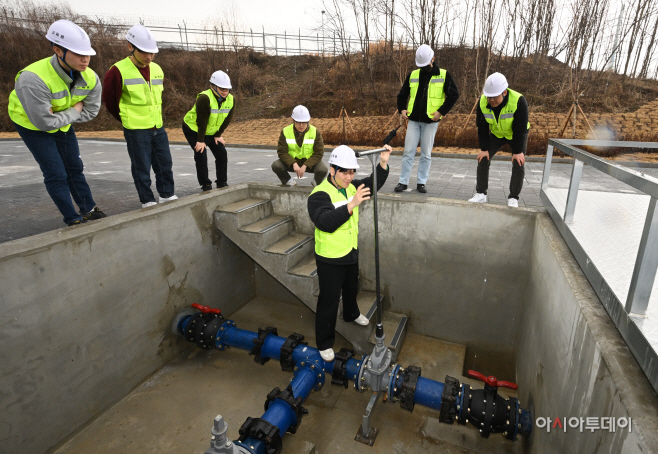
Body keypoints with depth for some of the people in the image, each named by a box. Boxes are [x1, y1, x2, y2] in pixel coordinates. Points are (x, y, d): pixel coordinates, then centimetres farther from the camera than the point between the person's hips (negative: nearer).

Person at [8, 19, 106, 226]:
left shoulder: (90, 78, -18)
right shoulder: (33, 79, -35)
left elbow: (90, 111, -7)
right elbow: (44, 122, -33)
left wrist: (62, 115, -18)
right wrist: (74, 111, -21)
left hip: (63, 124, 6)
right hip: (33, 125, -5)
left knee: (75, 168, 13)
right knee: (56, 174, -6)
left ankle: (89, 209, 26)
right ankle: (73, 219, 4)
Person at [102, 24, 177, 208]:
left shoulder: (157, 69, 9)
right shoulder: (118, 71, -10)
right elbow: (109, 100, -1)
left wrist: (155, 116, 17)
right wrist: (127, 119, 8)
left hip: (158, 127, 6)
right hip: (136, 130, -6)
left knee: (165, 163, 11)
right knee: (142, 167, 1)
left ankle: (167, 195, 26)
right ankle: (147, 200, 13)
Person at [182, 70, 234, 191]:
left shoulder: (231, 100, -10)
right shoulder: (204, 98, -30)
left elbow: (227, 120, -2)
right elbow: (201, 121, -28)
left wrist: (218, 135, -2)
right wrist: (200, 140, -25)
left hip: (211, 131, 6)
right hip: (193, 129, -6)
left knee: (222, 154, -1)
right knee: (201, 155, -13)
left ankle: (222, 183, 11)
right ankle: (205, 185, -2)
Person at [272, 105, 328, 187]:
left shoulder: (315, 132, -10)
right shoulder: (285, 132, -8)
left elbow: (319, 153, -11)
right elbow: (282, 152, -9)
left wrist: (305, 166, -24)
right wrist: (293, 164, -27)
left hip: (310, 162, -1)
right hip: (291, 162, 1)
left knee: (323, 169, -32)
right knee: (276, 165, -25)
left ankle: (317, 183, 6)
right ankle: (290, 183, 4)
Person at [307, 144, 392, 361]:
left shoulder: (350, 187, 0)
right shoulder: (320, 194, -25)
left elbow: (373, 184, 8)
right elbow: (326, 222, -38)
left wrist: (383, 163, -9)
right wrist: (352, 204, -46)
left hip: (351, 252, 8)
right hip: (330, 259, -8)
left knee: (351, 288, 30)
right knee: (329, 300, 4)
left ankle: (351, 314, 59)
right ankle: (324, 343, 21)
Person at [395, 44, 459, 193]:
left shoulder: (443, 75, 1)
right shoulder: (413, 75, 9)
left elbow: (454, 95, 0)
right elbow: (402, 94, 18)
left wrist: (441, 111, -10)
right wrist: (402, 109, 1)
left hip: (431, 121, -2)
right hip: (413, 120, 2)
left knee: (426, 154, 3)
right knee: (408, 152, -1)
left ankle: (421, 183, 12)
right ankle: (403, 182, 6)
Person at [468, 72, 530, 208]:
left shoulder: (518, 101, -33)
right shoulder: (483, 102, -22)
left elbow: (520, 130, -27)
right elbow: (482, 127, -13)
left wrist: (518, 151, -24)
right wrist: (484, 149, -14)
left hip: (516, 135, -3)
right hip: (496, 134, 3)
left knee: (518, 165, -10)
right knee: (483, 160, -5)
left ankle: (513, 198, 4)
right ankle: (481, 194, 4)